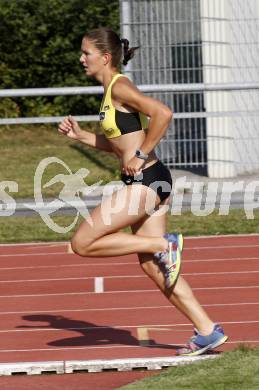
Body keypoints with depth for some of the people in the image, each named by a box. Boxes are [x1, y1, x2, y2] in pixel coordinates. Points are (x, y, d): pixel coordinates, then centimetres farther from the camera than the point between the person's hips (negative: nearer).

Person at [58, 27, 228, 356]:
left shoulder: (119, 87, -12)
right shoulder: (110, 91, 17)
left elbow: (162, 113, -26)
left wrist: (140, 155, -19)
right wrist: (79, 135, 18)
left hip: (145, 181, -10)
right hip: (143, 182, 10)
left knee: (82, 243, -8)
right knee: (151, 266, 11)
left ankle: (164, 245, -5)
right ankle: (207, 330, 10)